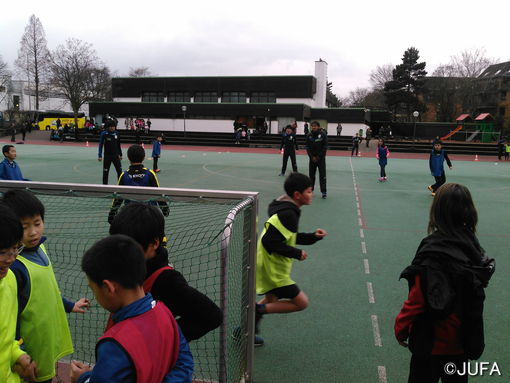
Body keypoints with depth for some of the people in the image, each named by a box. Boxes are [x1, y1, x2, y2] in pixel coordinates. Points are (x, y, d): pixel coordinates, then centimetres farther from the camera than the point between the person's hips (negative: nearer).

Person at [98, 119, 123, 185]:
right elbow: (101, 145, -8)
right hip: (107, 156, -3)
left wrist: (120, 154, 15)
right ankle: (105, 184, 15)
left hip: (116, 155, 3)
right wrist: (100, 156, -14)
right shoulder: (104, 134, -9)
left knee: (119, 170, 3)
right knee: (105, 171, 4)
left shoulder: (116, 134, 2)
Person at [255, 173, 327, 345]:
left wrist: (312, 236, 5)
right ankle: (258, 310, -4)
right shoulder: (288, 214, -25)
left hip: (269, 267, 10)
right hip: (273, 270, -10)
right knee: (301, 302, -2)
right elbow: (270, 242, -29)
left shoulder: (287, 209, 7)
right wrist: (296, 253, -21)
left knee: (272, 301, 26)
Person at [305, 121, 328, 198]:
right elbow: (307, 147, 3)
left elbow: (325, 147, -7)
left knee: (322, 175, -3)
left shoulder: (323, 134, -6)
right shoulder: (309, 136, 1)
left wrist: (319, 156, -10)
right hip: (312, 158, 3)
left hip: (321, 158, -3)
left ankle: (324, 191, 1)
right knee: (311, 174, 9)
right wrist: (312, 157, -8)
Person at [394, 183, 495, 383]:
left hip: (432, 341, -6)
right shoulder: (472, 247, -4)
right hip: (463, 341, 6)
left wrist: (401, 326, -7)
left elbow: (417, 299, -22)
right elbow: (473, 295, 8)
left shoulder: (434, 252, -25)